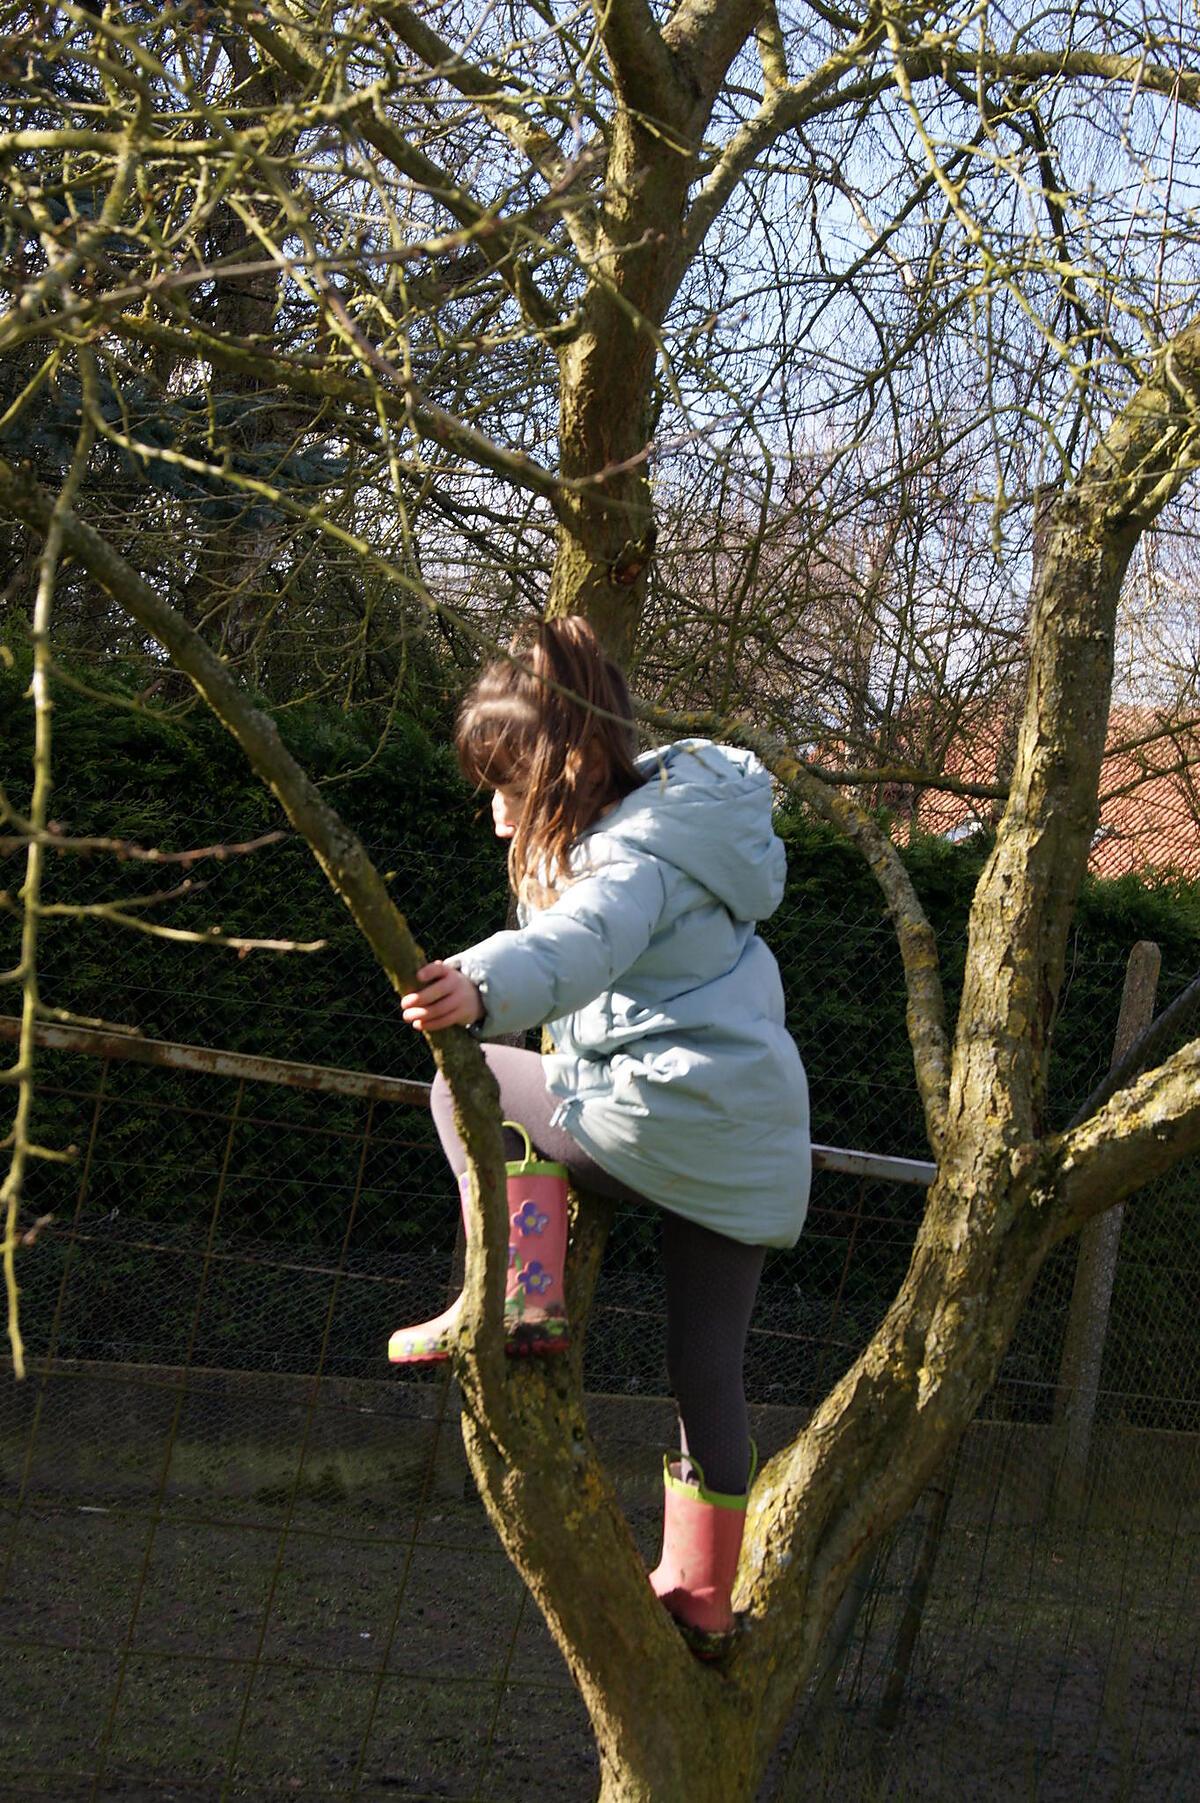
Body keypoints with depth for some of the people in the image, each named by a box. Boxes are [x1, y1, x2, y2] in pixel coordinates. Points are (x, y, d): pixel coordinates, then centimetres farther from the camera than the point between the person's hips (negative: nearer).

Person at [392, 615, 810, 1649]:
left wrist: (484, 987, -56)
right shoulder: (669, 817, 16)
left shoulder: (635, 857, -15)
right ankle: (701, 1595, 24)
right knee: (709, 1370, 16)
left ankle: (520, 1290, -1)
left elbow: (578, 942, -39)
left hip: (667, 1126, -10)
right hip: (754, 1157, 10)